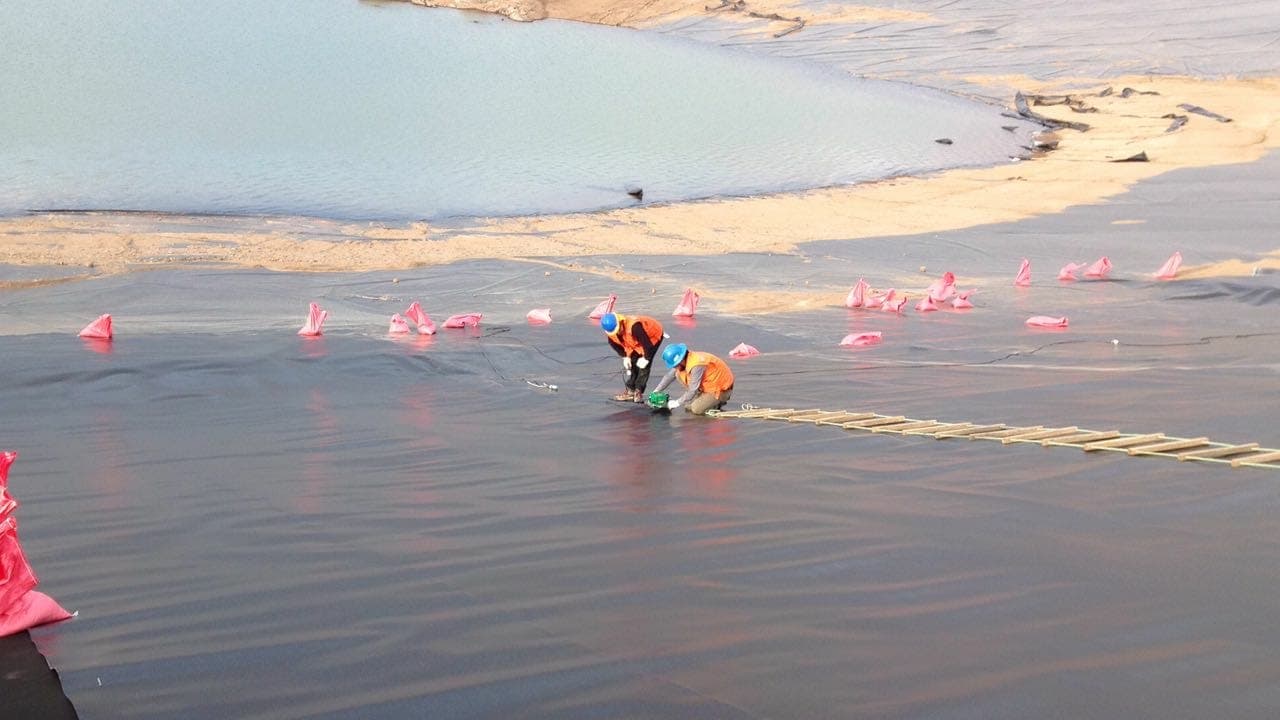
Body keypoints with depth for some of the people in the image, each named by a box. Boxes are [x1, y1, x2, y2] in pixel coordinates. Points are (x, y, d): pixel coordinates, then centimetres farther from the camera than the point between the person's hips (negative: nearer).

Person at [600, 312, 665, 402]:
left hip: (653, 336, -7)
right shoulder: (611, 333, -22)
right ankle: (630, 391, 10)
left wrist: (646, 358, -24)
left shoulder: (634, 327, -45)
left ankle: (638, 392, -9)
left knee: (643, 365, -15)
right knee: (632, 364, 1)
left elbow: (647, 344, -38)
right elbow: (615, 344, 2)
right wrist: (625, 356, -4)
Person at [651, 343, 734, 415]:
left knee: (696, 409, -24)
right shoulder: (684, 361, -5)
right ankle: (701, 399, 4)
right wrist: (655, 392, 2)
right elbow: (669, 376, 7)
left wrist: (677, 403, -20)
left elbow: (693, 390, -28)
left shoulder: (697, 366, -32)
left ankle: (718, 402, 0)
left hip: (722, 389, -9)